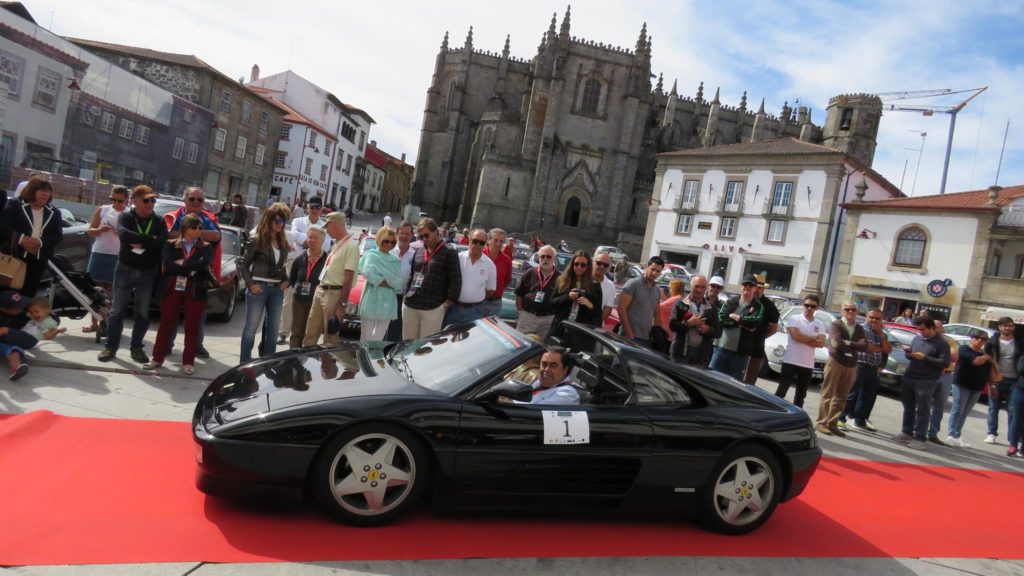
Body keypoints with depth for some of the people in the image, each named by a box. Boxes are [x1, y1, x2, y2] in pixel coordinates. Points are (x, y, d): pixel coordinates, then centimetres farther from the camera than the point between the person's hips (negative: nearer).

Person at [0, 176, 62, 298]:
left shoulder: (53, 213, 11)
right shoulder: (15, 205, 1)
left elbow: (58, 236, 4)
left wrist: (40, 242, -15)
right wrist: (21, 239, -22)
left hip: (38, 260, 3)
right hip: (14, 256, -3)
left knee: (29, 293, 5)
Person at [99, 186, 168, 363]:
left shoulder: (159, 221, 3)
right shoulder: (125, 217, -1)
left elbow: (163, 242, -14)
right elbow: (124, 234, -22)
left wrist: (139, 243, -17)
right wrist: (150, 239, -21)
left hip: (148, 273, 1)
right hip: (125, 269, -1)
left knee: (143, 312, 6)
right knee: (117, 310, 4)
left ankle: (136, 348, 16)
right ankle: (111, 347, 13)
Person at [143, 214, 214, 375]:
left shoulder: (206, 247, 6)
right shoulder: (171, 245, 6)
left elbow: (203, 264, -14)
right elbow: (168, 266, -9)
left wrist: (182, 263, -9)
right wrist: (191, 269, -12)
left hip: (195, 291, 0)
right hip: (172, 289, 0)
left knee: (192, 327, 3)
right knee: (166, 324, 6)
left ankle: (188, 362, 10)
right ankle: (157, 358, 16)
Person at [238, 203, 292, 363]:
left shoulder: (283, 243, 11)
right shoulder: (257, 241, -4)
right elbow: (242, 263, -3)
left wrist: (286, 280, 2)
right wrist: (250, 284, -12)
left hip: (277, 289, 6)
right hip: (258, 287, -6)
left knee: (273, 328, 10)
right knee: (252, 326, -1)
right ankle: (245, 362, 6)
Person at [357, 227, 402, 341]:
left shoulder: (396, 260, 10)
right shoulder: (370, 254, 2)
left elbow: (399, 283, 0)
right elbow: (367, 272, -14)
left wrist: (384, 282, -11)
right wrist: (385, 282, -8)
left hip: (387, 303, 3)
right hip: (371, 301, -3)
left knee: (378, 338, 7)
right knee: (366, 338, 2)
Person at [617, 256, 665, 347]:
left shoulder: (658, 291, 15)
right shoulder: (633, 284, -5)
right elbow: (621, 308, -11)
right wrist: (629, 333, -16)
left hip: (647, 338, 6)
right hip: (631, 337, -6)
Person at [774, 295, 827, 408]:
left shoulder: (820, 325, 8)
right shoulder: (794, 319, -3)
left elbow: (821, 343, -4)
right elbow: (796, 336, -18)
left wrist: (803, 339, -14)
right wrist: (814, 338, -5)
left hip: (808, 364, 5)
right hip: (791, 361, -4)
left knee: (801, 394, 12)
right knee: (781, 390, -3)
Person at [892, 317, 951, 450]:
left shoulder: (941, 343, -5)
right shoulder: (917, 338, 12)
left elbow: (945, 363, -13)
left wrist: (924, 358, -18)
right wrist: (908, 353, -3)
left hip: (926, 382, -6)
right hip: (908, 378, 6)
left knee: (923, 411, -3)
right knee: (908, 408, 13)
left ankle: (919, 438, 0)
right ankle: (906, 432, 23)